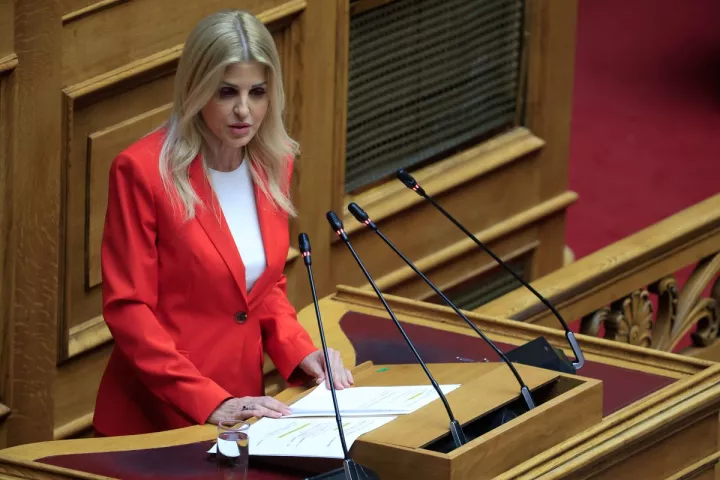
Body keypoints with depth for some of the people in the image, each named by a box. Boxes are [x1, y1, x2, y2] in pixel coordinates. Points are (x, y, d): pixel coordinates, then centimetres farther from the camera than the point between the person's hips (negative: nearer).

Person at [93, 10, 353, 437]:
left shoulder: (273, 164, 6)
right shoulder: (143, 169, -12)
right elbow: (127, 308, -13)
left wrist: (299, 352, -1)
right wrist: (208, 402, -20)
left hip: (241, 407, 5)